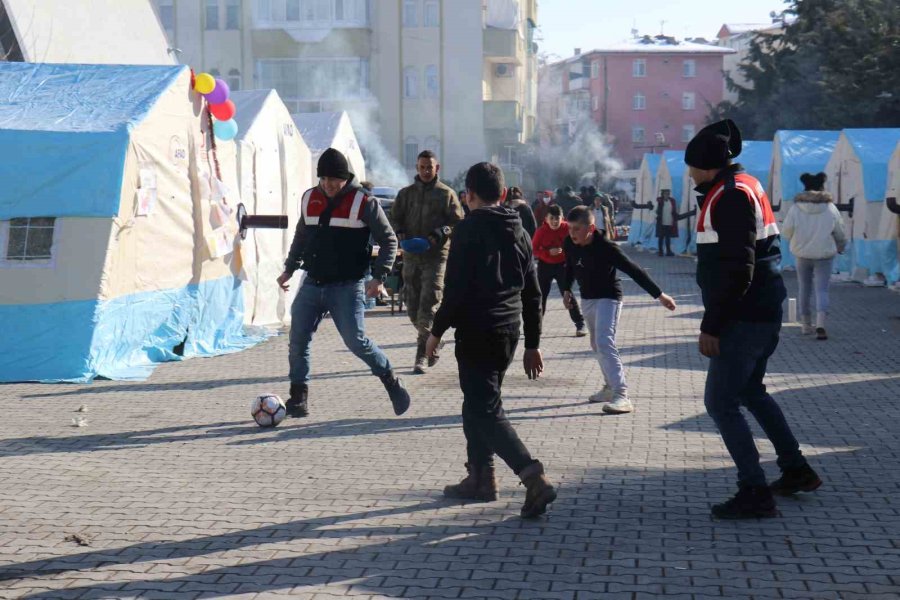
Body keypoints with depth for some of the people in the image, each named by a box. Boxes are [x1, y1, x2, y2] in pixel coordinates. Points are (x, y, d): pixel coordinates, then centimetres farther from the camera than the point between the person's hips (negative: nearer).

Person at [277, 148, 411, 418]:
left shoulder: (363, 202, -7)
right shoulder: (309, 199, 8)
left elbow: (388, 240, -3)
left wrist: (379, 277, -13)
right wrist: (289, 268, 20)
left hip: (347, 287, -5)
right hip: (312, 285, 5)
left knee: (356, 341, -12)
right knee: (298, 340, 0)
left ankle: (391, 381, 10)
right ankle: (298, 398, 12)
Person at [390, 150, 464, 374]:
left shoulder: (447, 194, 4)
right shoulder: (406, 193, 13)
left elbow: (458, 223, 0)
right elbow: (394, 219, 14)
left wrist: (437, 236, -14)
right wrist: (401, 236, -7)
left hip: (436, 256, -4)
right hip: (410, 256, 4)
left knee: (428, 305, -11)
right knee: (412, 305, 7)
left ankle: (422, 355, -11)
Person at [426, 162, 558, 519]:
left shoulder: (469, 229, -9)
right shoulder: (518, 232, 12)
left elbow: (456, 289, -15)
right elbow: (532, 294, 12)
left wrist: (437, 331, -5)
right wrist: (533, 345, 16)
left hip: (476, 332, -7)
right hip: (509, 333, 8)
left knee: (486, 410, -6)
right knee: (477, 402, 21)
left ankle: (534, 478, -20)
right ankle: (480, 477, 25)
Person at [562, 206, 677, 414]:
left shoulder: (606, 248, -26)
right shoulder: (570, 244, -9)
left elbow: (634, 270, -24)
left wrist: (659, 295, -23)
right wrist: (567, 289, 4)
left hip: (608, 298, -7)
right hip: (587, 299, 7)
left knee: (604, 342, -22)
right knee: (597, 345, 17)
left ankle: (621, 396, -26)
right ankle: (610, 387, 35)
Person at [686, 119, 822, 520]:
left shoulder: (729, 197, -17)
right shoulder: (747, 187, 15)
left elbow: (736, 271, -24)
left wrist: (711, 327, -22)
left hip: (744, 318, -11)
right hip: (764, 313, 11)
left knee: (720, 403, -6)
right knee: (750, 391, 24)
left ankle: (755, 493, -4)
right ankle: (796, 471, 32)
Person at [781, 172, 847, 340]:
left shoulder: (796, 208, -8)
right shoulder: (830, 208, -6)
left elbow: (786, 232, -6)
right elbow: (840, 233, 3)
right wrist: (841, 247, 23)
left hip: (802, 254, 1)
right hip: (824, 255, -1)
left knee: (805, 289, 15)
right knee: (822, 289, -1)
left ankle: (806, 324, 23)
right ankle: (820, 324, -20)